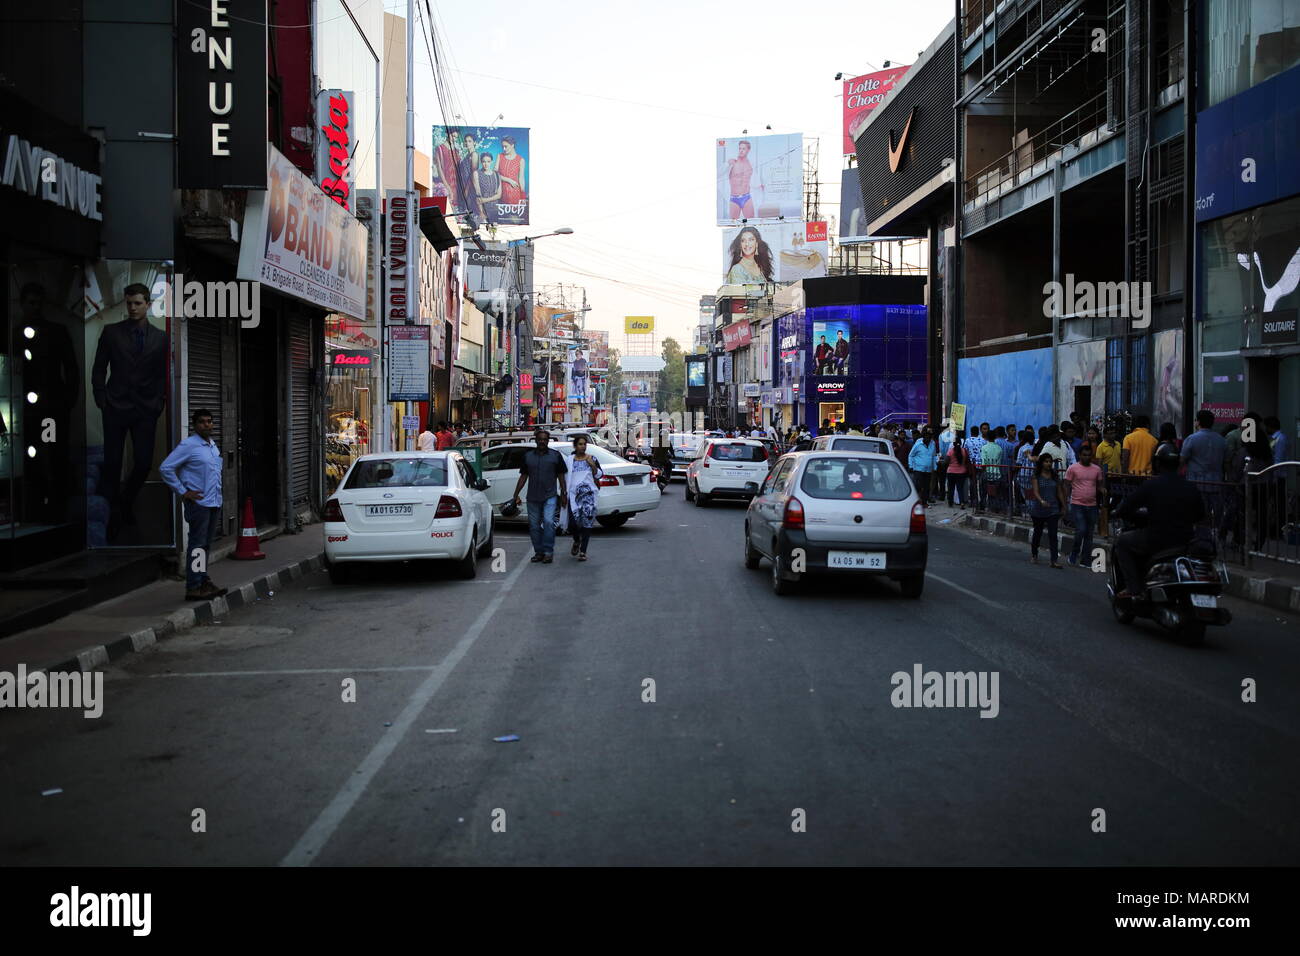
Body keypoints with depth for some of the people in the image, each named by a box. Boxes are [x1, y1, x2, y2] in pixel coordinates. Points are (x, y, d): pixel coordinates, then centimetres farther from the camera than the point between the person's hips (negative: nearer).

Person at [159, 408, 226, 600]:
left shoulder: (213, 445, 14)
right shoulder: (188, 446, -11)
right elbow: (165, 468, -14)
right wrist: (183, 492, -13)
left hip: (215, 502, 8)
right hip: (198, 503, -8)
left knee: (206, 544, 15)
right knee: (197, 545, -6)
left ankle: (203, 581, 23)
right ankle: (193, 588, -2)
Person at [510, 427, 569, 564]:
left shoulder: (555, 455, 5)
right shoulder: (528, 456, 10)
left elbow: (561, 475, 8)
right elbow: (523, 476, 12)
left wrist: (564, 492, 1)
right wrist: (516, 495, 9)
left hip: (549, 496, -3)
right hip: (533, 497, 3)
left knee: (549, 522, -16)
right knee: (534, 525, 6)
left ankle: (548, 552, -10)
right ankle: (539, 552, 16)